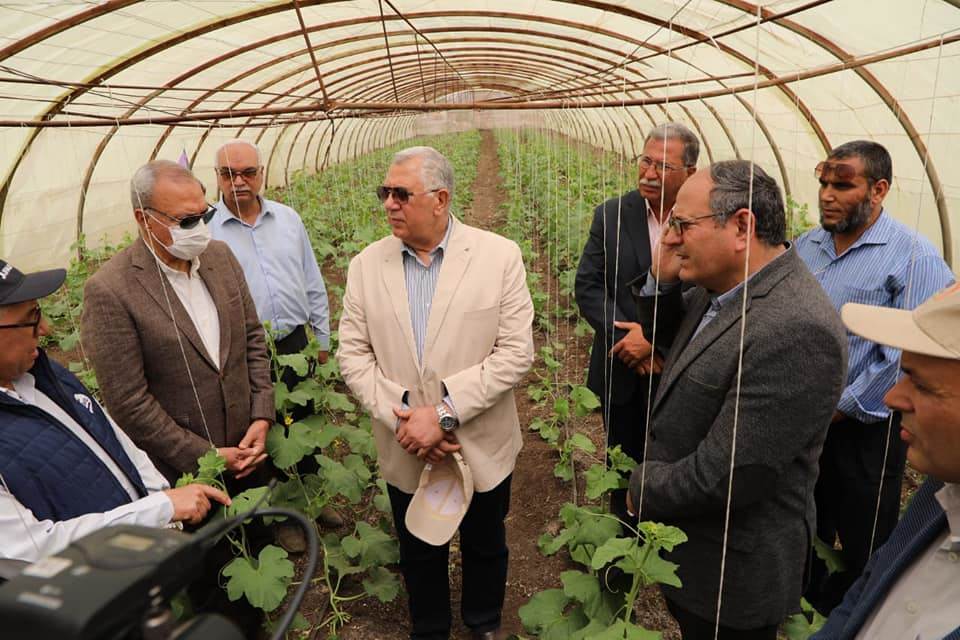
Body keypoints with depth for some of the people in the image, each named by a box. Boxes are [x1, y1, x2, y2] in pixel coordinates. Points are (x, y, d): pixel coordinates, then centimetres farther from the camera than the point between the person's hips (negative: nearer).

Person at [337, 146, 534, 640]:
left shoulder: (499, 256, -13)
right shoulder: (366, 265, -4)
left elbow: (516, 352, -15)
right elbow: (353, 355, -3)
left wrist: (446, 412, -21)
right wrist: (400, 418, -16)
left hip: (482, 446, -1)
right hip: (404, 451, 2)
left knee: (485, 547, 22)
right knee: (419, 555, 22)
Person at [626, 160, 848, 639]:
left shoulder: (797, 330, -32)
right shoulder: (721, 287, -3)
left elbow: (725, 476, -32)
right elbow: (667, 339, 12)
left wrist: (643, 489, -13)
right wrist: (662, 277, -7)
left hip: (732, 572, -7)